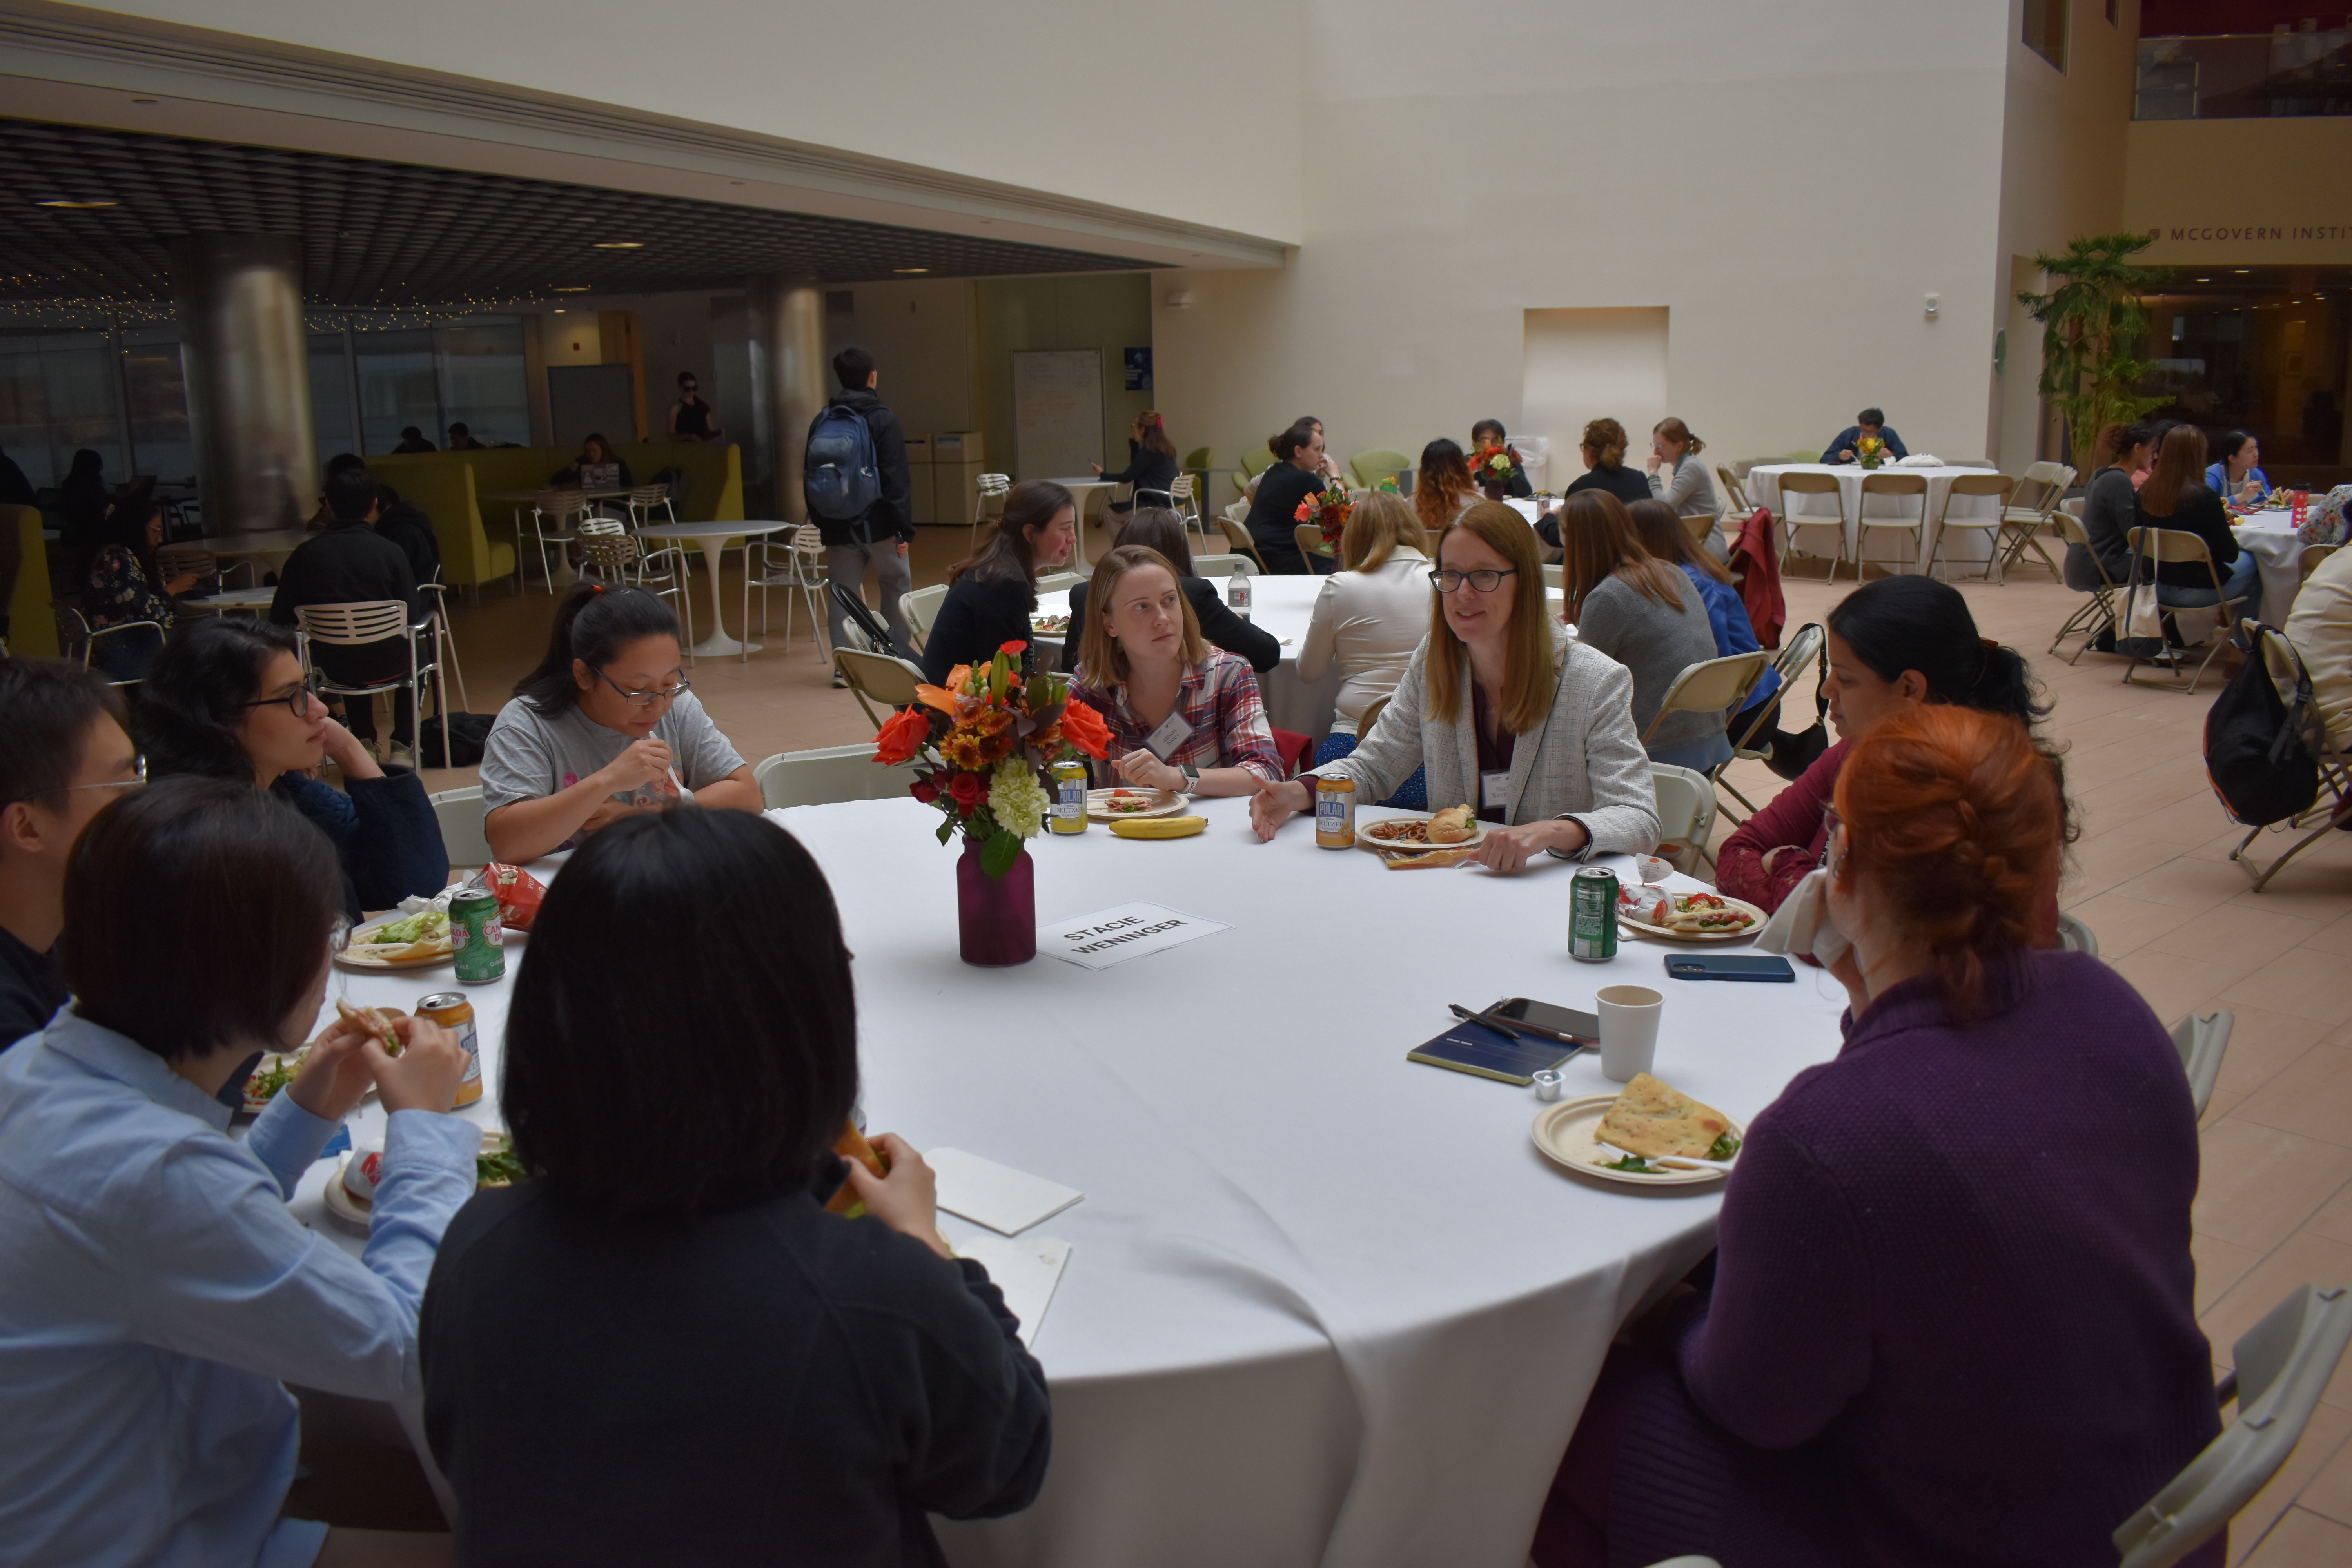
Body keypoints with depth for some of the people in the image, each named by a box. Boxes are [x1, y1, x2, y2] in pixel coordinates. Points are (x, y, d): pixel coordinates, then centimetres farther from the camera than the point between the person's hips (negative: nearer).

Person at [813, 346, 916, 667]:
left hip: (837, 525, 4)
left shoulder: (823, 421, 6)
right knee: (897, 588, 11)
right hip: (878, 523, -4)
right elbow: (897, 480, -14)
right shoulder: (884, 420, -10)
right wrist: (905, 528, -11)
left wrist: (822, 522, 18)